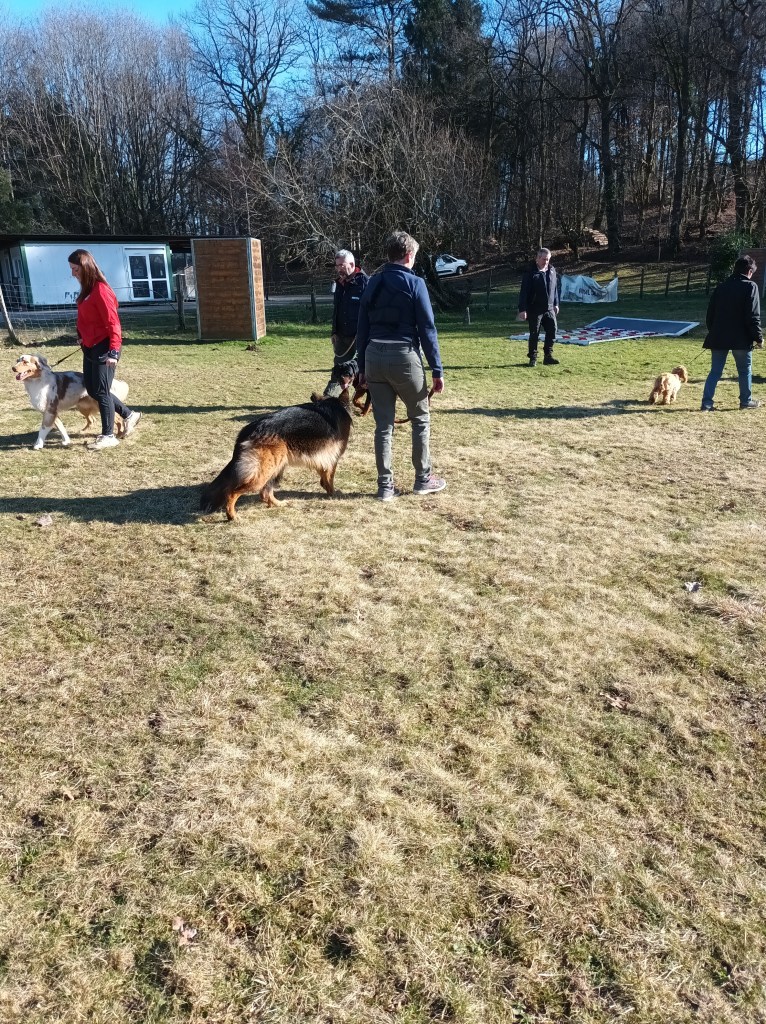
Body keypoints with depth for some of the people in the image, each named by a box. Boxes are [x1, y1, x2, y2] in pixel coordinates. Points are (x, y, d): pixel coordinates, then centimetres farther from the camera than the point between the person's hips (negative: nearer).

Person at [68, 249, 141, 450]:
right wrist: (82, 339, 12)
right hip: (90, 347, 10)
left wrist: (114, 351, -23)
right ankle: (129, 415, 27)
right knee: (92, 390, 14)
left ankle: (108, 436, 6)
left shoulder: (101, 290, -16)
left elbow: (112, 322, -20)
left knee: (101, 392, -4)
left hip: (103, 348, -10)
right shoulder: (87, 290, 12)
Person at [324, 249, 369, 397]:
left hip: (359, 336, -7)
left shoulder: (364, 281, -11)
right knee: (338, 366, 11)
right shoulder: (339, 283, 13)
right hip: (342, 335, 7)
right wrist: (334, 332, 15)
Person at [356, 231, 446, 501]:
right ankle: (423, 479, 16)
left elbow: (362, 329, 13)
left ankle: (385, 485, 10)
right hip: (404, 357, -5)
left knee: (383, 424, 8)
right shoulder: (414, 283, -3)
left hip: (374, 357, 5)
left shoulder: (372, 283, 12)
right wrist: (437, 370, -5)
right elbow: (427, 329, -7)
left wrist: (362, 368, 18)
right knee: (421, 419, 12)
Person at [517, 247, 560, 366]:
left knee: (552, 330, 0)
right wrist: (522, 309, -16)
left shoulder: (552, 270, 10)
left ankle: (548, 356, 9)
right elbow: (524, 292, -11)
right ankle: (533, 358, 9)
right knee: (534, 334, 0)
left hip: (549, 308, 5)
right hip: (535, 309, -5)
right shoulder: (530, 273, -8)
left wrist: (556, 304, 19)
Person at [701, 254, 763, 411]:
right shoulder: (750, 286, -6)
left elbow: (710, 314, 13)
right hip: (741, 339, -4)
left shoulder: (721, 286, 11)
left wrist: (713, 332, 22)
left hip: (718, 338, 4)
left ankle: (707, 403, -2)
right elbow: (753, 316, -12)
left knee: (715, 371, 6)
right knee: (745, 370, 12)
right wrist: (758, 338, -6)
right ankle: (746, 401, 22)